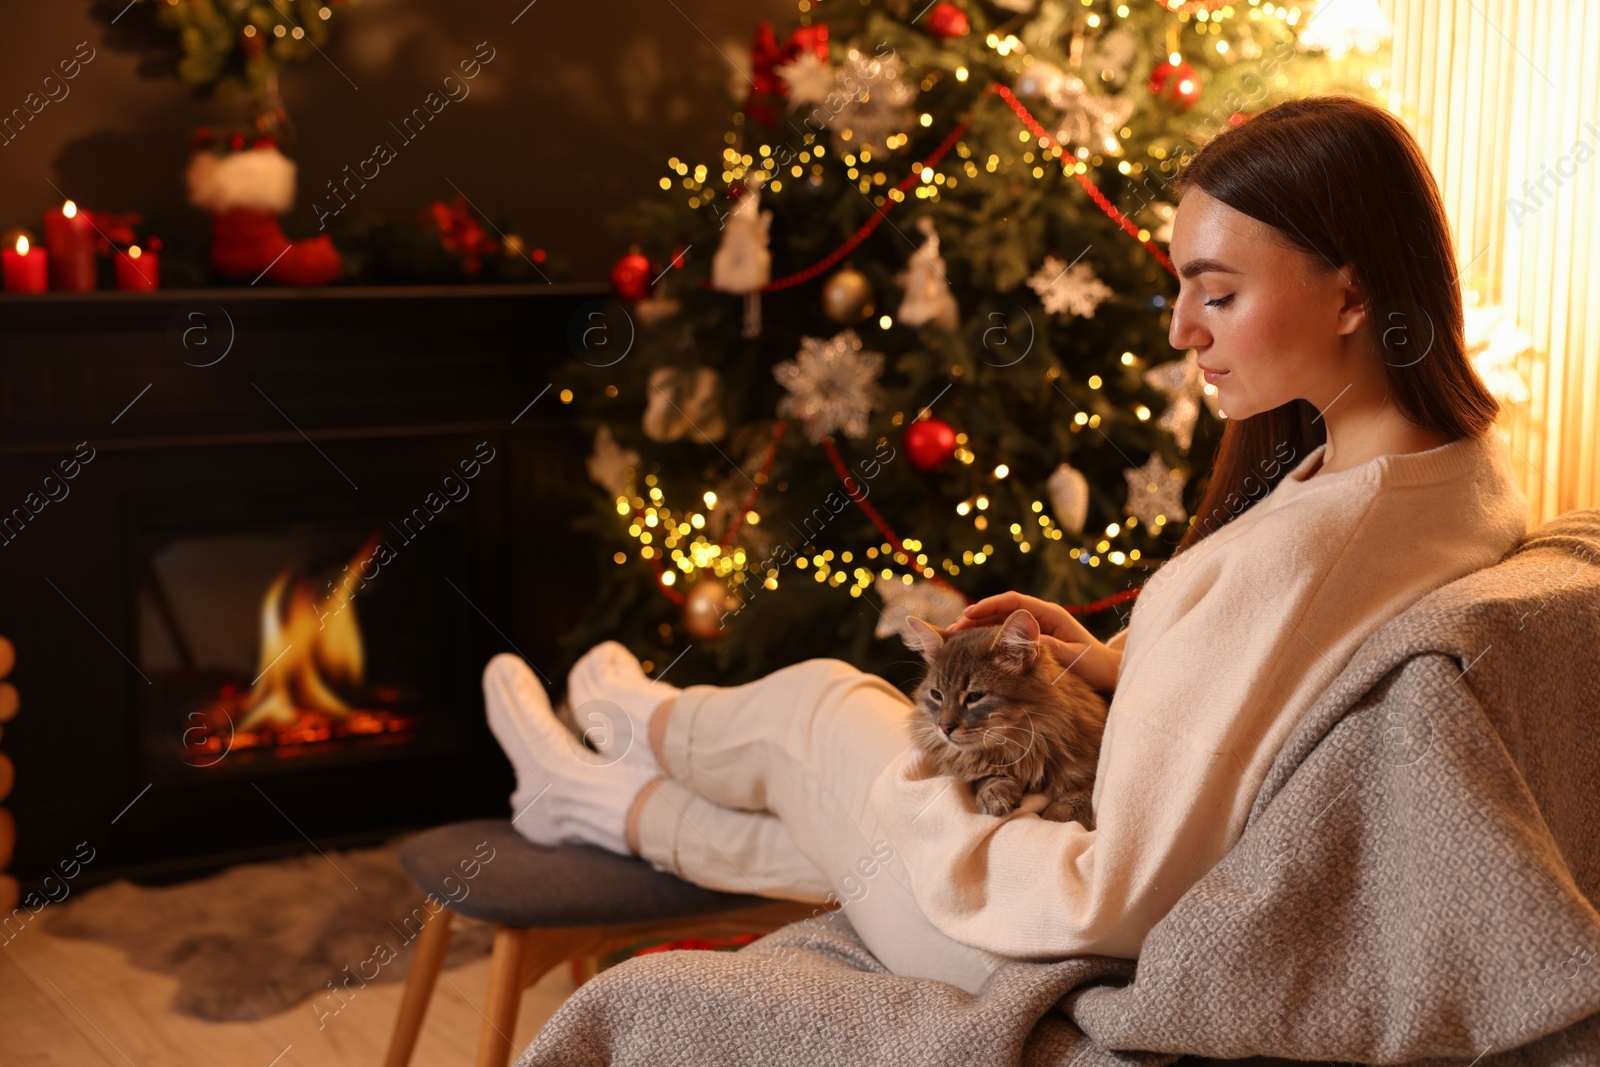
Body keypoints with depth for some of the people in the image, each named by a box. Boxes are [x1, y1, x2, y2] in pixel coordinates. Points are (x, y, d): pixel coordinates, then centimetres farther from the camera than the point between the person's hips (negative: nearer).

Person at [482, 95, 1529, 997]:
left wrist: (910, 794, -16)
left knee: (817, 701, 16)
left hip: (1061, 963, -7)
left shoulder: (1293, 554, -35)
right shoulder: (1474, 472, -5)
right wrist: (1122, 664, 4)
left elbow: (1114, 905, -31)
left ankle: (649, 725, 49)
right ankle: (618, 805, 54)